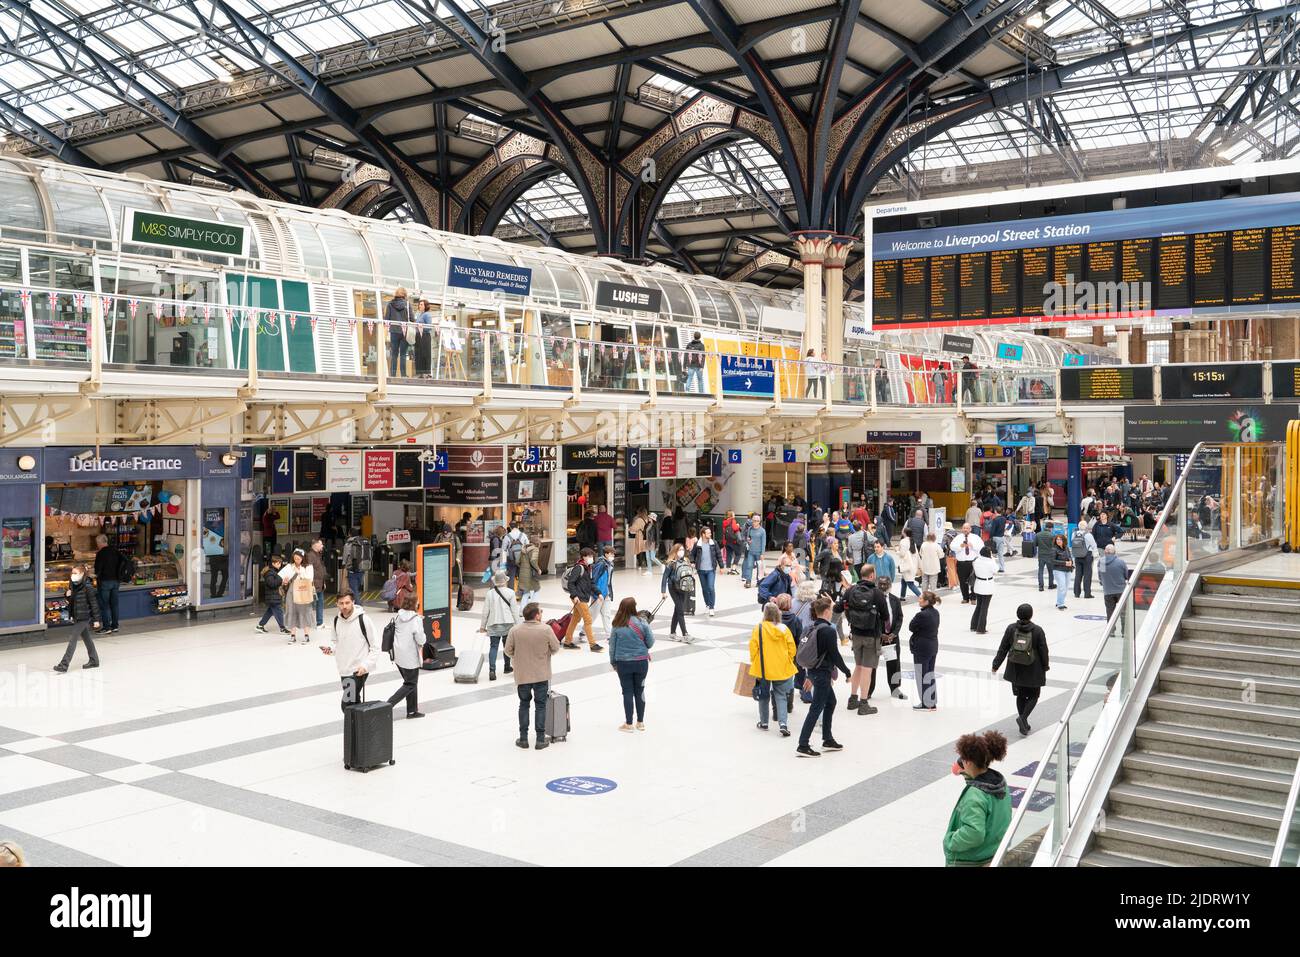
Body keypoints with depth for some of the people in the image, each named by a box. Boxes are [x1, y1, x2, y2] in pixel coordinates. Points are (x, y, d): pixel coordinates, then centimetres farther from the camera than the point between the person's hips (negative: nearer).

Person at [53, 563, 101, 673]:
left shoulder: (87, 587, -17)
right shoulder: (73, 585, 6)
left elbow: (94, 603, -14)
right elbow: (71, 600, 19)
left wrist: (96, 619, -13)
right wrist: (67, 595, -5)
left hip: (84, 617, -8)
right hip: (76, 616, 8)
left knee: (73, 640, -9)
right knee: (86, 638, 17)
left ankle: (64, 664, -8)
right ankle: (94, 660, 29)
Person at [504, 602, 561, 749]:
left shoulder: (515, 630, -12)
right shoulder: (546, 629, -15)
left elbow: (508, 651, -4)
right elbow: (556, 648, -5)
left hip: (522, 675, 1)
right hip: (542, 675, -1)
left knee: (524, 704, 16)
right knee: (540, 705, 10)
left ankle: (523, 738, 20)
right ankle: (540, 739, 13)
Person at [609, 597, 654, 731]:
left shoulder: (617, 626, -8)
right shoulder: (642, 622, -10)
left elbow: (612, 645, -1)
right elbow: (650, 642, -6)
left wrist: (613, 662, 13)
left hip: (623, 663, 0)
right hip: (641, 662, 0)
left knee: (627, 692, 8)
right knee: (639, 691, 13)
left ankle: (628, 723, 12)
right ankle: (640, 722, 21)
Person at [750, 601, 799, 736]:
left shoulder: (758, 628, -12)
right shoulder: (784, 629, -7)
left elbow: (753, 648, -9)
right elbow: (792, 649, -2)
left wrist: (754, 662, 9)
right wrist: (788, 662, 15)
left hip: (763, 668, -1)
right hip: (782, 669, 1)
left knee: (763, 695, 17)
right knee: (781, 697, 6)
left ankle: (763, 722, 26)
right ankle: (783, 723, -8)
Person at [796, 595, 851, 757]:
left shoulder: (813, 628, 8)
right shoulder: (829, 630, -18)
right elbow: (835, 655, -17)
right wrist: (847, 671, -3)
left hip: (814, 671, 9)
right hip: (822, 673, -9)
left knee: (830, 702, 22)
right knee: (816, 708, -5)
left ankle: (828, 740, 30)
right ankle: (803, 745, -5)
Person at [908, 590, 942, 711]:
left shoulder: (922, 615, -24)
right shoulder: (935, 612, 3)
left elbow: (911, 627, -13)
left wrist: (915, 617, -1)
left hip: (922, 649, -8)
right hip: (933, 646, 8)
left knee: (922, 675, 4)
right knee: (930, 674, 17)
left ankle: (925, 704, 11)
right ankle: (933, 703, 23)